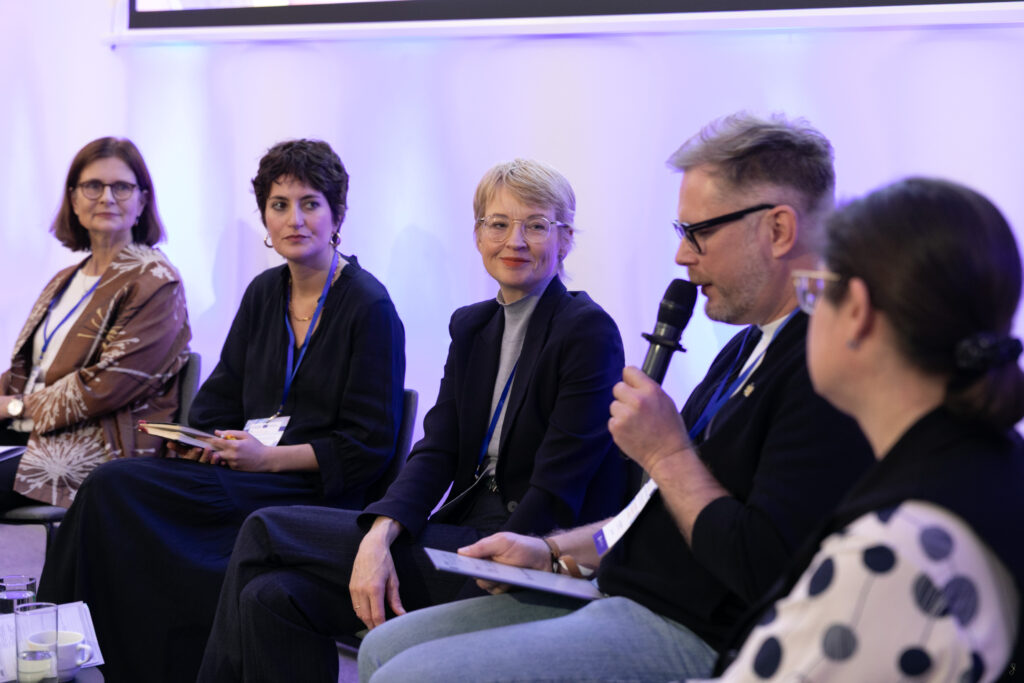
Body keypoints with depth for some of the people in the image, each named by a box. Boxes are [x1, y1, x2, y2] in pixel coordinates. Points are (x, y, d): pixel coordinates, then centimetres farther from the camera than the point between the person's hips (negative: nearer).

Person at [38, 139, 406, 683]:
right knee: (113, 488, -21)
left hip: (320, 491, -7)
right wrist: (200, 440, -7)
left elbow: (369, 447, -9)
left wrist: (270, 456, -17)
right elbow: (221, 394, 16)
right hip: (245, 473, 7)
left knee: (117, 491, -23)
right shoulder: (264, 292, 15)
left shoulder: (369, 307, -6)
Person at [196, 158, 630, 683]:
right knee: (272, 597, -14)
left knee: (268, 529, -13)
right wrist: (381, 533, -14)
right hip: (464, 531, 7)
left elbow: (556, 492, -14)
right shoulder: (471, 326, 16)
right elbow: (437, 451, 5)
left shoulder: (590, 332, -7)